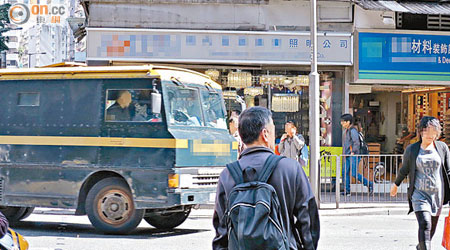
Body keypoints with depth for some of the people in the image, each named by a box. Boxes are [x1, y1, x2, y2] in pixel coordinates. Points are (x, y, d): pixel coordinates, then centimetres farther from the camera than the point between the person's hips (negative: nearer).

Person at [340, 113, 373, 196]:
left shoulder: (353, 130, -14)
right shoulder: (345, 130, 16)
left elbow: (356, 143, -20)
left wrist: (353, 152, -19)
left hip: (353, 155, -9)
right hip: (347, 155, 9)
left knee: (354, 173, -10)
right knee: (345, 172, 3)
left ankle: (369, 184, 3)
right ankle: (347, 190, 5)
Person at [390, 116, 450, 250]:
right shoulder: (412, 149, 0)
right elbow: (404, 169, 15)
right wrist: (396, 184, 26)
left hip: (438, 194, 2)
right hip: (419, 193, -2)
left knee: (432, 228, 13)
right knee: (425, 224, -19)